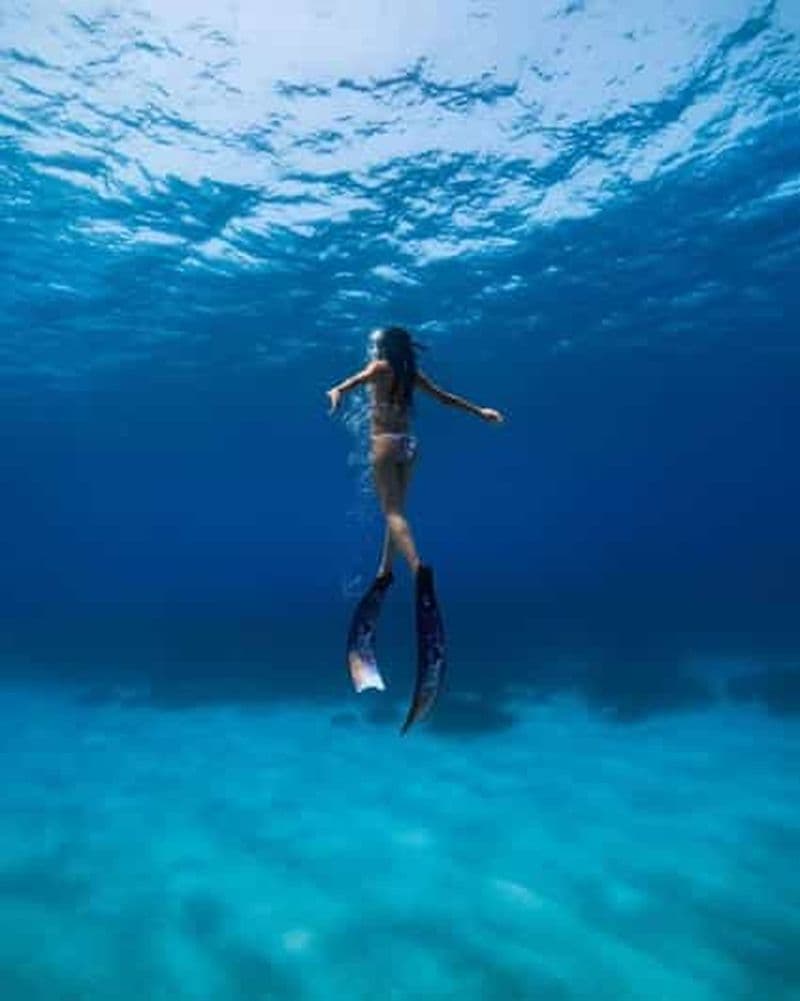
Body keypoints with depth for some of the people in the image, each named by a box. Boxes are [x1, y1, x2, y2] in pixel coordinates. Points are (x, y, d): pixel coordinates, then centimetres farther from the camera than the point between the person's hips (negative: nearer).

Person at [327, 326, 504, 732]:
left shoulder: (380, 367, -2)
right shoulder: (411, 373, 15)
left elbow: (358, 378, -25)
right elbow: (446, 397, 18)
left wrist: (338, 391, -46)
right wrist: (480, 411, 26)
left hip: (385, 444, -7)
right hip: (407, 444, 7)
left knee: (393, 512, -16)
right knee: (394, 510, 15)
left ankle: (418, 566, -38)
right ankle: (386, 572, 24)